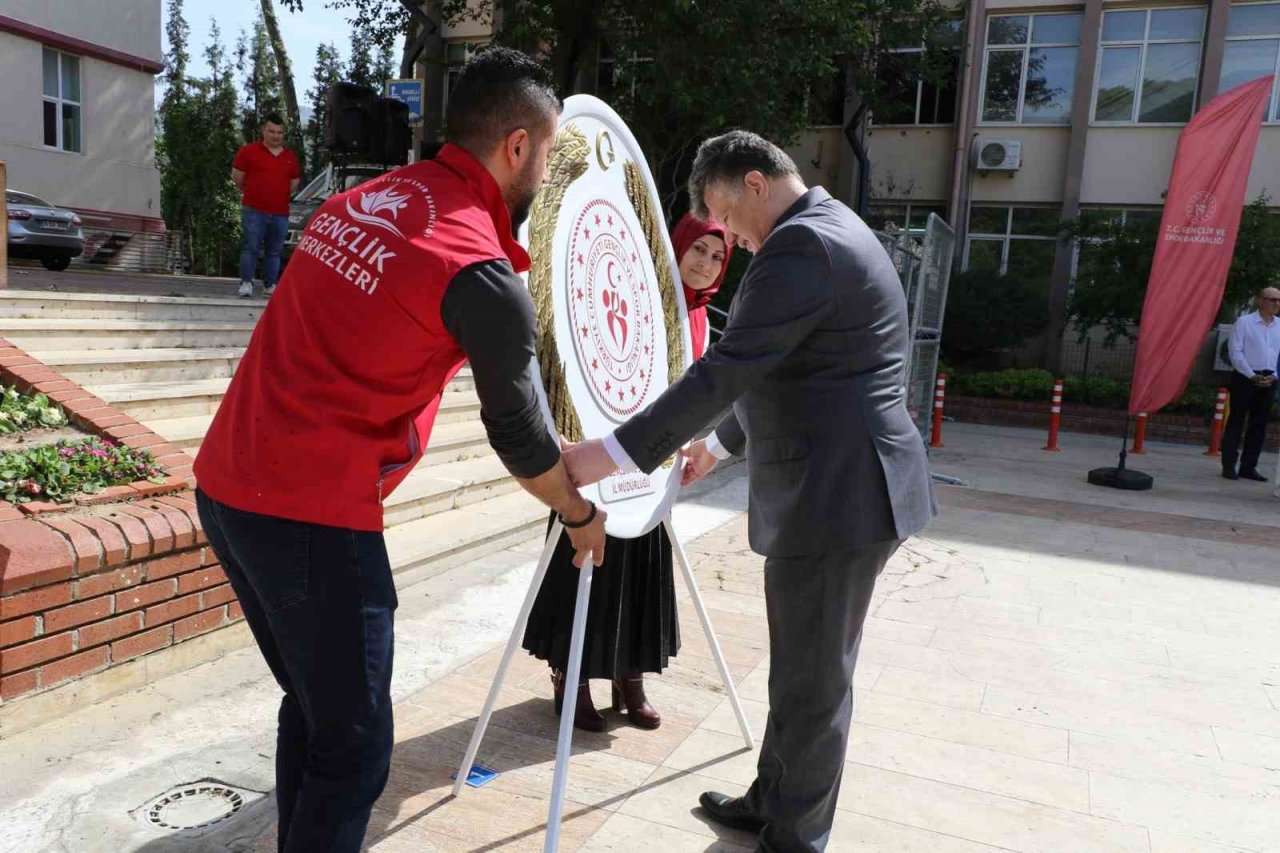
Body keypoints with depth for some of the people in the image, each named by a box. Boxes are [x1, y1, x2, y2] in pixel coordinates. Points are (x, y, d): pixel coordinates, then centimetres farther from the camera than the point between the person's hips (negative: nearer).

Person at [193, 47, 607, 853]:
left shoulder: (361, 200, 9)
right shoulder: (483, 275, -14)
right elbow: (518, 433, -4)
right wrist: (580, 514, 14)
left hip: (225, 486, 9)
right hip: (312, 516, -8)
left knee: (313, 707, 22)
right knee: (353, 743, 6)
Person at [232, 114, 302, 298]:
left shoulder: (290, 157, 12)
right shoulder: (248, 151, 2)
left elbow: (294, 183, 21)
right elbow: (237, 176, 6)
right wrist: (251, 193, 15)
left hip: (281, 213, 3)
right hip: (254, 211, -3)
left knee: (274, 251, 6)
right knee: (251, 247, -5)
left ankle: (270, 285, 13)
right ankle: (246, 282, 0)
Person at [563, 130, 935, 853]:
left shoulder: (801, 244, -17)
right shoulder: (828, 231, 17)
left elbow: (726, 369, -24)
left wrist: (614, 453, -21)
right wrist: (722, 443, 25)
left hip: (836, 495, -11)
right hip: (837, 489, 11)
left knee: (812, 680, 5)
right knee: (804, 666, 21)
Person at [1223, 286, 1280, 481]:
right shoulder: (1244, 322, -4)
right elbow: (1235, 351, -8)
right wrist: (1252, 375, -11)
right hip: (1244, 377, -5)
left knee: (1259, 424, 7)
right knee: (1236, 421, -3)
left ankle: (1248, 467, 14)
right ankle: (1228, 466, 1)